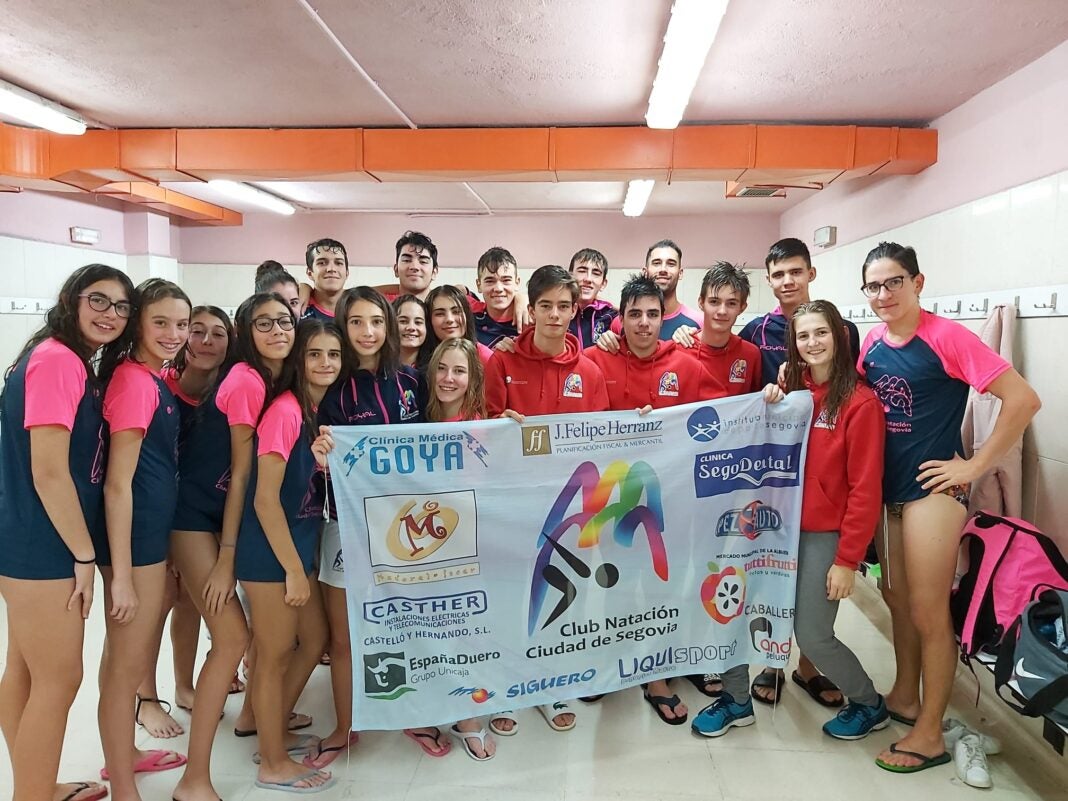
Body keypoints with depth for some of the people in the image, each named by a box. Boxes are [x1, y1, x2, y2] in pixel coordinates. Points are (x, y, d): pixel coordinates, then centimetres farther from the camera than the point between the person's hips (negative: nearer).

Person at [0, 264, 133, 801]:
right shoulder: (57, 359, -18)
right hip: (44, 548, -10)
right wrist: (84, 556, -15)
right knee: (59, 680, 1)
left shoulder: (74, 363, 13)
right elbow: (49, 473, -22)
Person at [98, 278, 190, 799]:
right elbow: (117, 484, -21)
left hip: (152, 531, 10)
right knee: (128, 665, 4)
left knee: (123, 655, 23)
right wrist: (122, 573, -20)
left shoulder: (155, 379, 9)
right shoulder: (134, 381, -19)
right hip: (133, 539, -10)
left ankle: (123, 755, 41)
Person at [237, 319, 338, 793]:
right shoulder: (285, 410, -19)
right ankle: (274, 764, 25)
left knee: (314, 640, 19)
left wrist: (303, 562, 10)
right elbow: (264, 498, -22)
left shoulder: (323, 410, 7)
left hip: (301, 542, 9)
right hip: (271, 550, -9)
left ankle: (274, 735, 37)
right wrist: (293, 570, -19)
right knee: (275, 656, 6)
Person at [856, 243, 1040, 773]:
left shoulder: (945, 336, -15)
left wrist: (975, 466, -14)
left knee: (928, 613, 3)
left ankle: (929, 735, 18)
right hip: (886, 489, 7)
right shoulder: (872, 342, 5)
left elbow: (1023, 399, -17)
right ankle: (904, 696, 38)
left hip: (931, 490, -6)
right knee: (896, 597, 18)